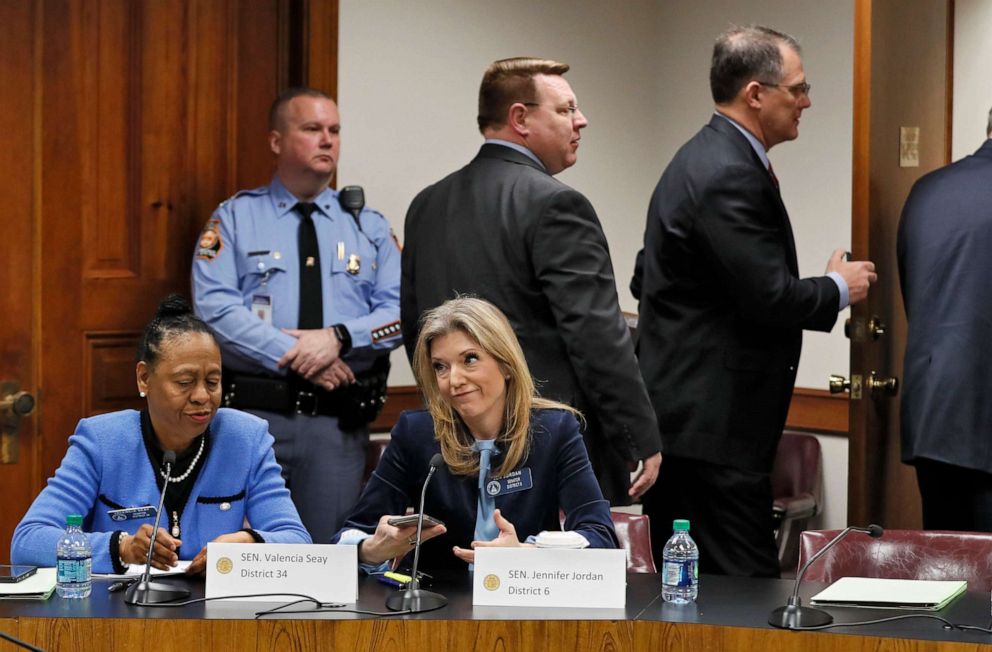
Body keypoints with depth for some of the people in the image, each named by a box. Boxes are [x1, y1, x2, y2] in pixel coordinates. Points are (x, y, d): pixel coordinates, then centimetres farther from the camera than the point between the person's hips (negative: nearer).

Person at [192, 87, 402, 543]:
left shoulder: (368, 226, 13)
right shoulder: (235, 218, 5)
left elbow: (401, 312, 3)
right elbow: (215, 307, -8)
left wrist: (338, 337, -14)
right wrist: (292, 355, -16)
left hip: (340, 423, 2)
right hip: (253, 415, -2)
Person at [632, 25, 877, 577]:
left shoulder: (706, 158, 16)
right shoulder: (731, 176, -17)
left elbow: (646, 279, 22)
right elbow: (770, 297, -21)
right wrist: (839, 289, -3)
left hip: (679, 408, 11)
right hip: (712, 422, -11)